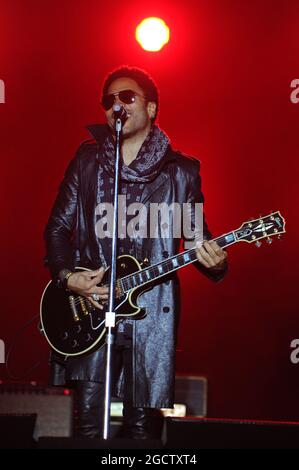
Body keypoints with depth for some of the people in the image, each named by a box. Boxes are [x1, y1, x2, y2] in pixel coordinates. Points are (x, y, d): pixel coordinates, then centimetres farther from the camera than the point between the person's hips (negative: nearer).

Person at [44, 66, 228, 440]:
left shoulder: (180, 171, 7)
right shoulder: (87, 159, 11)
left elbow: (197, 235, 9)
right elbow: (57, 226, 11)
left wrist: (214, 261, -14)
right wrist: (67, 275, -6)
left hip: (150, 310, -1)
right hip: (88, 308, 1)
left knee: (143, 427, 2)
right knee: (89, 423, -3)